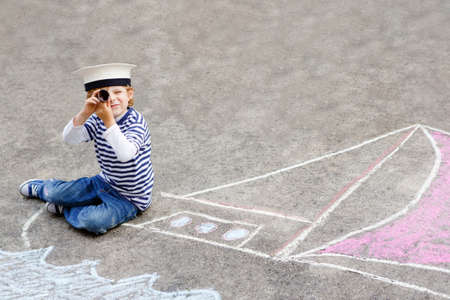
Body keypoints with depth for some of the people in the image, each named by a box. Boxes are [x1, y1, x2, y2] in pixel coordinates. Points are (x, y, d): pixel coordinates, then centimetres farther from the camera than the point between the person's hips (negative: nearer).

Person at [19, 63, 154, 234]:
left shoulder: (136, 122, -23)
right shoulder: (97, 119, -5)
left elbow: (125, 154, -40)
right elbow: (69, 139, -17)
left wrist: (109, 121, -44)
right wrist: (85, 114, -33)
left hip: (129, 199, -6)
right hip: (104, 183, 6)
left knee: (93, 221, -31)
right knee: (56, 192, 13)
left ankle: (64, 209, 2)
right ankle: (40, 188, 51)